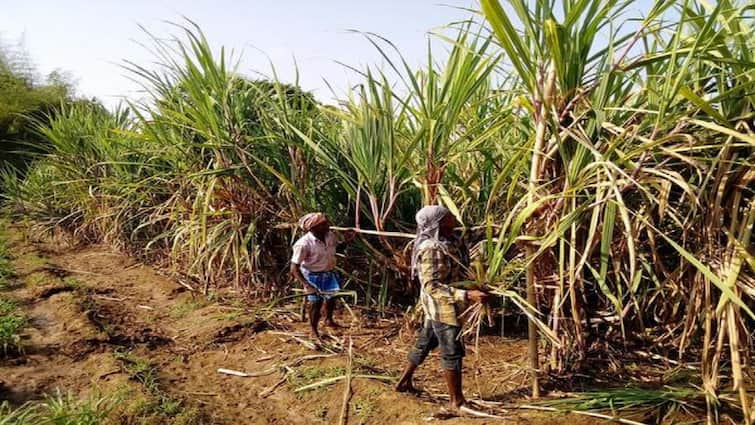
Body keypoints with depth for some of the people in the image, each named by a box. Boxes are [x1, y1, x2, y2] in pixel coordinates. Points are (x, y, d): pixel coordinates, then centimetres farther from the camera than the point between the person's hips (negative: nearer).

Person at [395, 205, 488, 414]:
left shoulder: (439, 244, 7)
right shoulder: (431, 249, -24)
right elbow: (431, 286, -29)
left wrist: (473, 285, 17)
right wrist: (467, 295, -33)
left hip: (437, 305, 10)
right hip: (442, 306, -10)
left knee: (424, 343, 22)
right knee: (452, 352, 0)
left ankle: (404, 382, 37)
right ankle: (457, 402, 12)